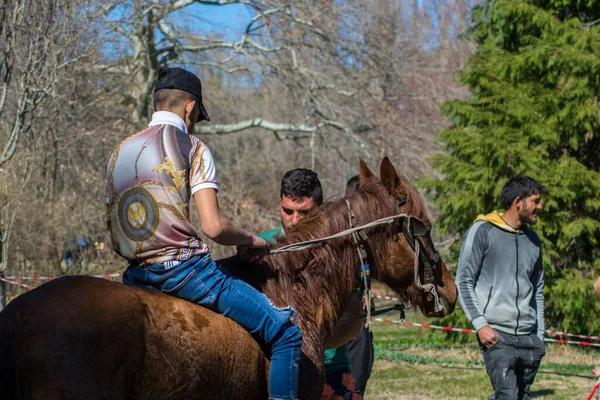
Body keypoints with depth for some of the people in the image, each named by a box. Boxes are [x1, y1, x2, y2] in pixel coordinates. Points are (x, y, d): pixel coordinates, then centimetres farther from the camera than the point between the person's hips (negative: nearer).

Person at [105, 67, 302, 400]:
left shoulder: (117, 154, 15)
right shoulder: (191, 147, -3)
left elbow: (116, 240, 15)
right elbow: (213, 226, -13)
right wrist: (250, 240, 5)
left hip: (137, 278, 7)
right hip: (184, 268, -7)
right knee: (285, 332, -3)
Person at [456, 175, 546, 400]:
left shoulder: (533, 241, 16)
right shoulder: (483, 231, -2)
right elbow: (463, 282, -3)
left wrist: (539, 336, 16)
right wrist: (480, 324, -11)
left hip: (529, 338, 6)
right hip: (496, 334, -6)